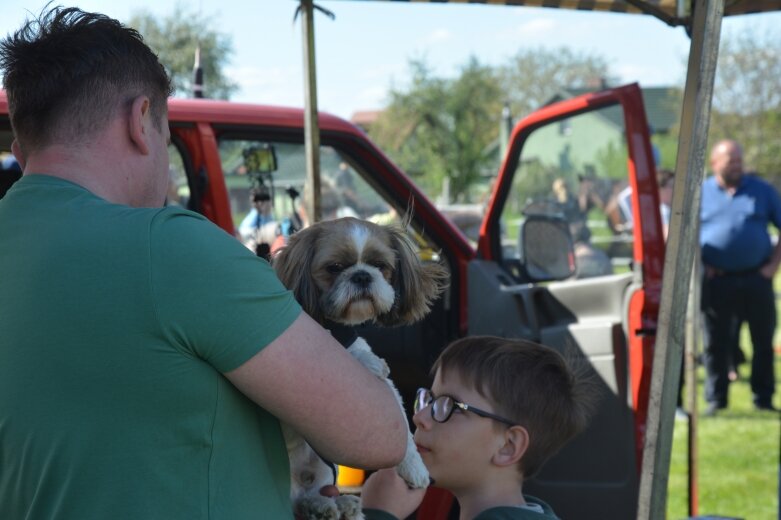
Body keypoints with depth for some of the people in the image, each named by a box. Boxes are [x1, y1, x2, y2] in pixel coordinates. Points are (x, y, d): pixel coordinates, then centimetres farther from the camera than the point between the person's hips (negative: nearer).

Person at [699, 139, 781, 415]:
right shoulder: (700, 192, 4)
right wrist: (698, 265, 0)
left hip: (756, 278, 1)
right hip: (717, 281, 0)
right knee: (717, 343, 4)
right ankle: (715, 399, 12)